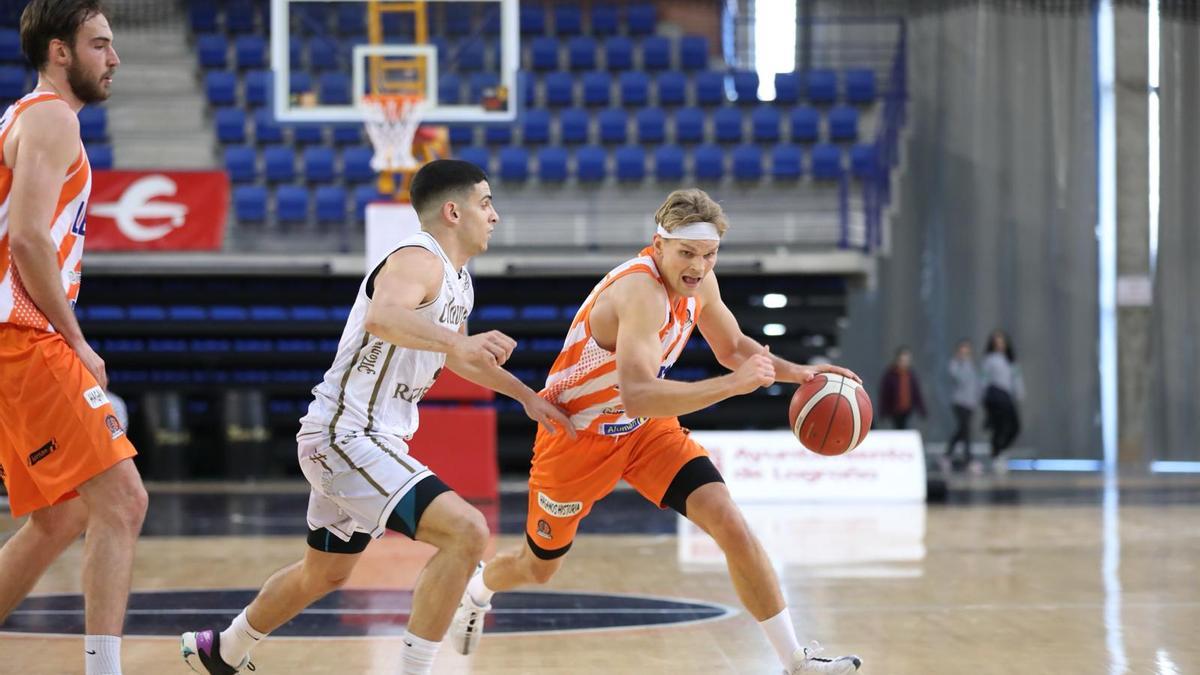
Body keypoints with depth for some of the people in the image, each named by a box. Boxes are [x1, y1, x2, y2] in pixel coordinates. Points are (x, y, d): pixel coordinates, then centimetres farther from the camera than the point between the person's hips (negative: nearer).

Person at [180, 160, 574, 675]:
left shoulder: (456, 277, 12)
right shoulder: (418, 260, -18)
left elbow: (456, 357, 31)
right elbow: (382, 317, -41)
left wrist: (525, 395, 30)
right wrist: (456, 340, -56)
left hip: (364, 438, 11)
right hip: (347, 435, -11)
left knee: (324, 573, 27)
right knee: (465, 532, -24)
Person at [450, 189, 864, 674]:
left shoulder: (697, 280, -10)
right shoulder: (641, 291, -35)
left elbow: (733, 347, 9)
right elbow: (637, 397, -48)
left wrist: (797, 373, -8)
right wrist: (731, 385, -53)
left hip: (647, 430, 6)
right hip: (577, 435, -6)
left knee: (730, 523, -16)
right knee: (538, 568, 16)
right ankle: (476, 591, 52)